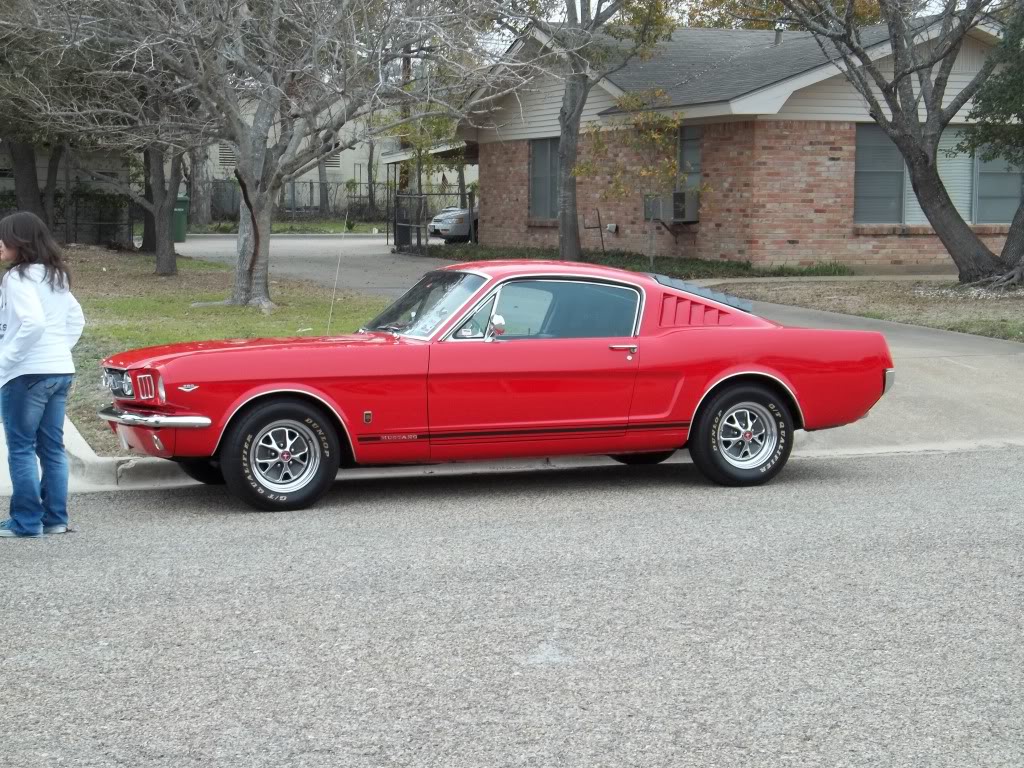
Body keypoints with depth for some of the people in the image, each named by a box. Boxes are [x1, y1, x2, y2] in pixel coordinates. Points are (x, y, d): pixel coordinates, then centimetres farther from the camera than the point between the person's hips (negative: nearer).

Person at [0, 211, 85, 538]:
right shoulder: (56, 276, 13)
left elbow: (33, 324, -25)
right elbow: (76, 319, 20)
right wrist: (60, 349, 16)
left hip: (27, 374, -8)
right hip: (61, 371, 8)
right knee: (52, 447, 12)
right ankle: (55, 518, 15)